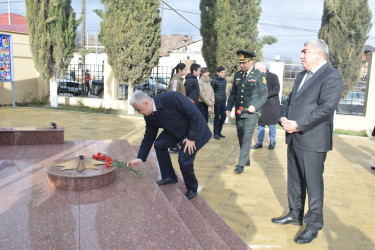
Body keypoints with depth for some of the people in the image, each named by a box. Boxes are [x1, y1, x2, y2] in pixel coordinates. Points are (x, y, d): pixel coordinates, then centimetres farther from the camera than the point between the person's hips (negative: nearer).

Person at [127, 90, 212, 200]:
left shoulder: (171, 98, -33)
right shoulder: (149, 116, -9)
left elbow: (195, 114, -28)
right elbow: (148, 137, 4)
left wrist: (191, 138, -23)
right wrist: (140, 158, 2)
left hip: (195, 129, -7)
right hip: (176, 131, 7)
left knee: (184, 159, -14)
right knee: (159, 144, -6)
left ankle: (192, 188, 13)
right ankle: (169, 177, 15)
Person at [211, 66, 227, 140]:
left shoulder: (224, 80, 10)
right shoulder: (214, 80, -10)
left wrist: (225, 99, 15)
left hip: (223, 102, 7)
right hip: (217, 102, -6)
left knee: (223, 116, 9)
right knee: (217, 117, -1)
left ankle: (219, 131, 24)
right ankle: (215, 134, 9)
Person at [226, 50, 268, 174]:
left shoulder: (259, 75, -6)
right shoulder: (237, 75, 9)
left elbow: (264, 94, -4)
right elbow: (233, 93, 16)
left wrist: (255, 106, -17)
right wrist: (229, 108, 9)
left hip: (251, 113, -5)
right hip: (239, 112, 6)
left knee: (247, 139, -7)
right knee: (241, 138, 13)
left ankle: (241, 165, -2)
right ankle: (246, 160, 29)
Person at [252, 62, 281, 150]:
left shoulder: (273, 76, -7)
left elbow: (276, 90, -15)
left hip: (271, 106, -4)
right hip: (261, 105, 4)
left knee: (271, 125, 6)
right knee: (260, 125, 9)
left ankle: (272, 142, 22)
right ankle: (259, 142, 19)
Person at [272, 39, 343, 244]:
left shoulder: (332, 77, -11)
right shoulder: (301, 75, 16)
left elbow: (326, 108, -20)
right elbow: (289, 100, 15)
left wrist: (299, 125, -21)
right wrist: (284, 118, -4)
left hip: (313, 141, -8)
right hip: (294, 138, 8)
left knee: (313, 183, 2)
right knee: (294, 180, 18)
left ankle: (314, 225, 17)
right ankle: (295, 214, 34)